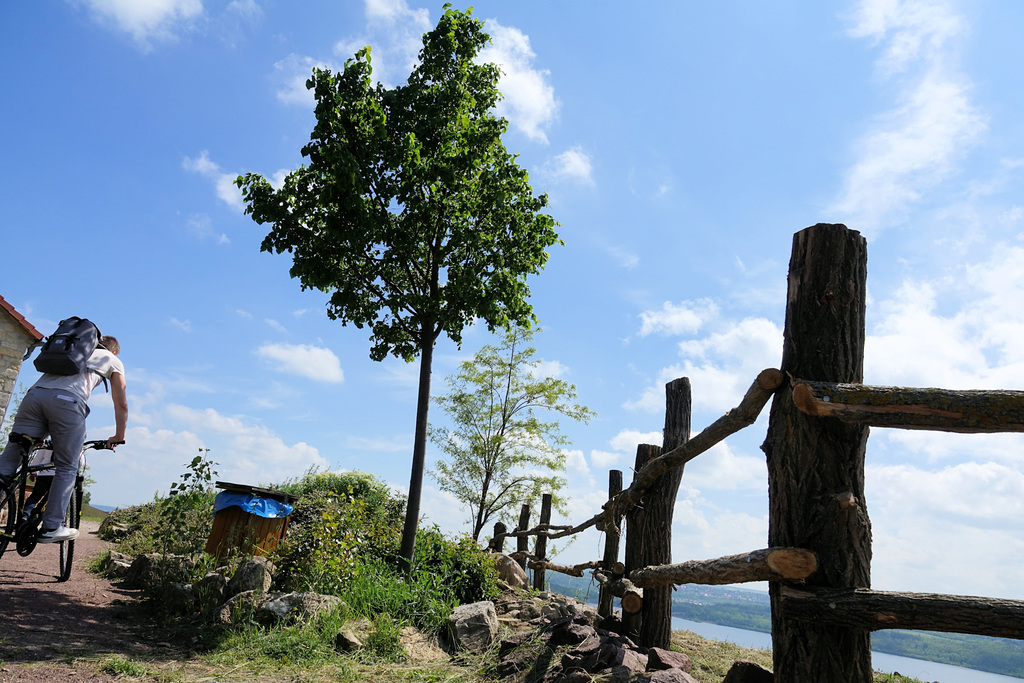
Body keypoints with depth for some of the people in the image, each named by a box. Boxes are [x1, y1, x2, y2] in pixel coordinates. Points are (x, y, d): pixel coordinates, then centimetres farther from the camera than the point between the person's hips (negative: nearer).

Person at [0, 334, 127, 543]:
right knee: (67, 469, 5)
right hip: (67, 400, -4)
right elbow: (121, 404, 24)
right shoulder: (113, 360, 27)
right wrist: (119, 436, 35)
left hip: (34, 394, 4)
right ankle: (50, 528, 2)